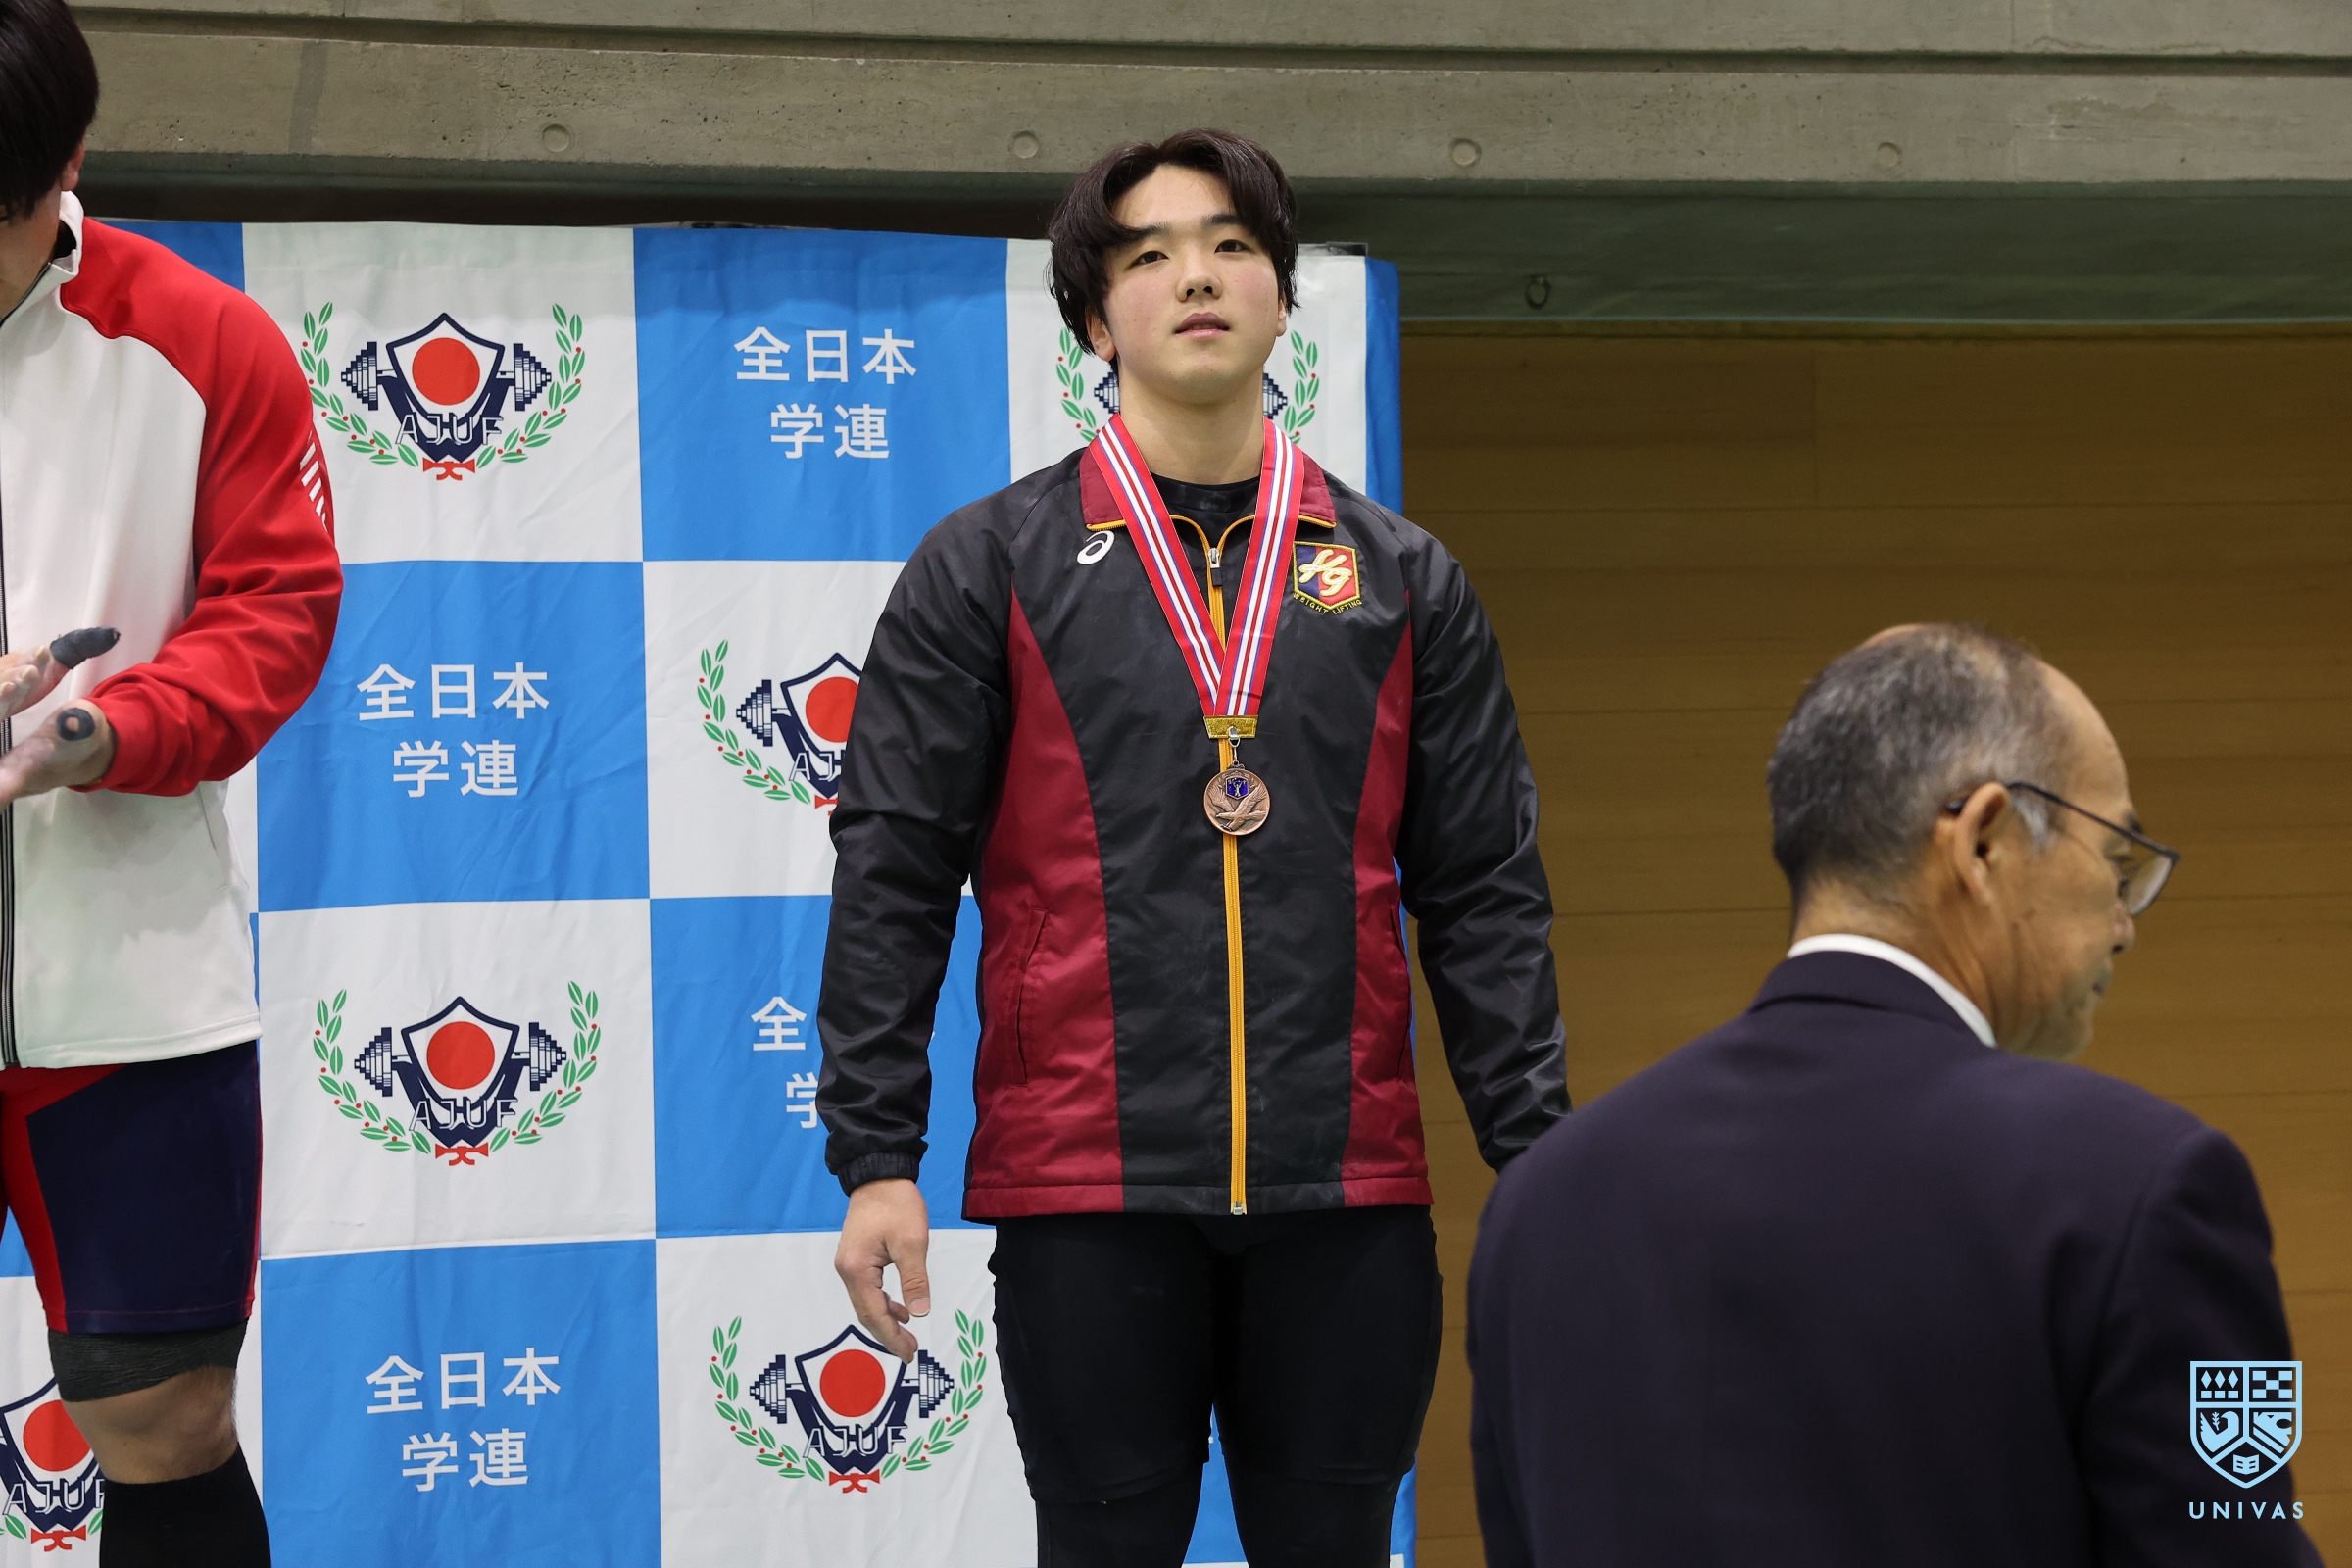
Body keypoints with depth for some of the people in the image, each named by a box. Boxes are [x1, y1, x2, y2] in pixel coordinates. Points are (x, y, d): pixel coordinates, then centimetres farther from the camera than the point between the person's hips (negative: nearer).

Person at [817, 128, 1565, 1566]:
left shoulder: (1403, 578, 11)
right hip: (1087, 1190, -2)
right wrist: (875, 1159, -6)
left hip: (1348, 1189, 2)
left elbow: (1486, 893, 9)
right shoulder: (988, 569, 4)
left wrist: (1537, 1158, 2)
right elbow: (892, 879, 1)